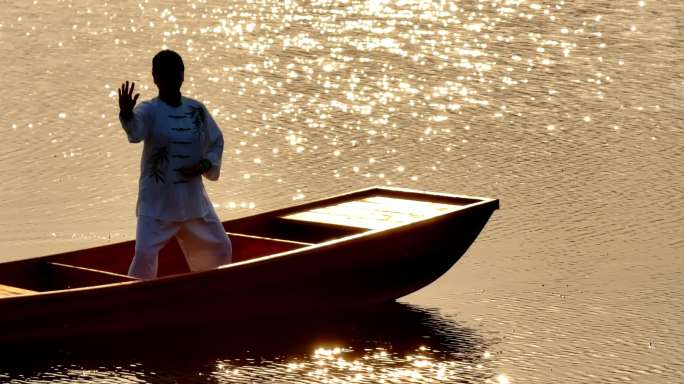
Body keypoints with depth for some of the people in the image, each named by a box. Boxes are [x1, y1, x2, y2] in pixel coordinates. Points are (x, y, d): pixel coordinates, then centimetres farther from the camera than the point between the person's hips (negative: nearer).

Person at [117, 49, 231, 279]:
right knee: (145, 254, -18)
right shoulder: (149, 110, -12)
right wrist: (126, 115, -58)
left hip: (193, 197, 5)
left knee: (220, 249, 18)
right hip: (157, 199, -5)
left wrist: (206, 165, -7)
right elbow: (135, 131, -35)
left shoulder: (197, 109, 2)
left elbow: (216, 142, 13)